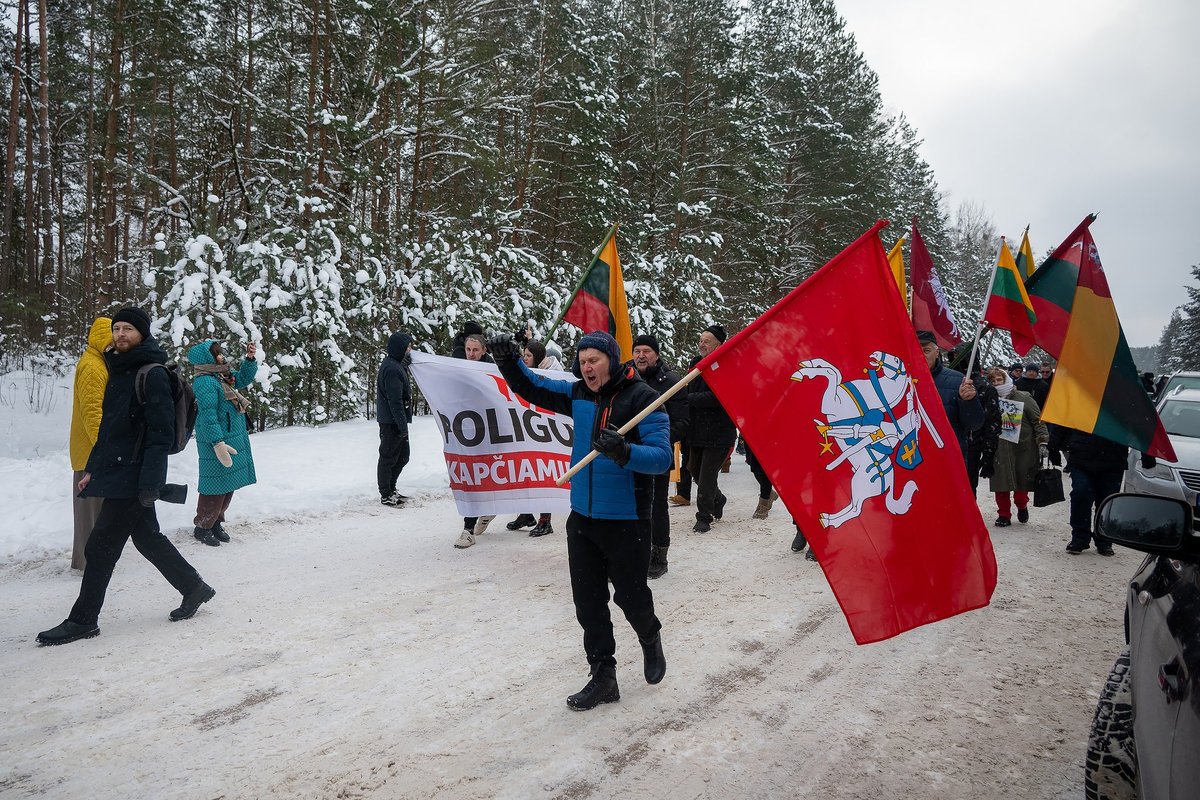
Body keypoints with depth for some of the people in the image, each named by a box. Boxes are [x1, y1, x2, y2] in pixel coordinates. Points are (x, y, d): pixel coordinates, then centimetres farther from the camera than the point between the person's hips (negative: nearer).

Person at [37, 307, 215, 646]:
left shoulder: (152, 375, -14)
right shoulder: (118, 370, 15)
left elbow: (161, 434, -18)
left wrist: (149, 483, -22)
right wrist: (92, 468, 19)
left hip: (133, 476, -9)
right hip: (114, 472, 9)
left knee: (101, 546, -3)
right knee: (147, 537, 15)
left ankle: (83, 620, 9)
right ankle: (193, 587, 28)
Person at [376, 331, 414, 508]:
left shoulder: (396, 365, 14)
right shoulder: (392, 369, -19)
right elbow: (395, 400, -22)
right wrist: (402, 424, -21)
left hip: (396, 421, 10)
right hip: (391, 422, -10)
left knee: (403, 455, 17)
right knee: (389, 457, 0)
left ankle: (390, 489, 28)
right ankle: (386, 495, 10)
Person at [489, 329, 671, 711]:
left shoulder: (642, 398, -14)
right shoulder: (578, 395, 4)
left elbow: (662, 456, -20)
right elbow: (532, 388, 15)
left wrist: (623, 451, -37)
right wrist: (508, 360, -2)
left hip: (626, 521, -5)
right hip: (582, 518, 5)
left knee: (631, 596, 10)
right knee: (588, 601, 9)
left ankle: (651, 641, 43)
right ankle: (603, 677, 23)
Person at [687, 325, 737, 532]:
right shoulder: (695, 364, 10)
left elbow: (715, 398, -24)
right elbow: (688, 391, 20)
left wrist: (688, 398, -21)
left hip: (718, 432, -8)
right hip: (697, 430, 8)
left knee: (706, 476, -4)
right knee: (696, 469, 19)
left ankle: (704, 518, 9)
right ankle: (717, 500, 43)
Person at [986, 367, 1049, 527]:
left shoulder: (1023, 398, -3)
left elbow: (1038, 421, -2)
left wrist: (1042, 443, -10)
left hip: (1023, 449, -2)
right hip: (1000, 451, 2)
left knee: (1022, 483, 6)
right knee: (1001, 484, 1)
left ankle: (1022, 506, 35)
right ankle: (1004, 514, 16)